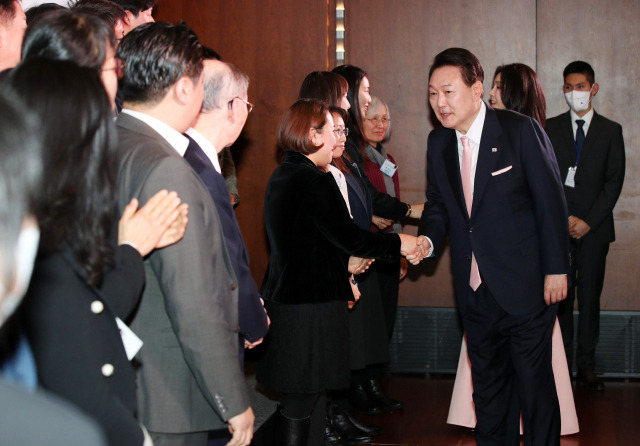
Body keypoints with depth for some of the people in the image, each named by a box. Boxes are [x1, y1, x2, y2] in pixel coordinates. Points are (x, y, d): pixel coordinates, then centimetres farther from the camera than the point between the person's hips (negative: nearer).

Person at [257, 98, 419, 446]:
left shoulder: (282, 176, 13)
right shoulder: (314, 181, -17)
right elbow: (348, 236, -15)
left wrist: (344, 263, 19)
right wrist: (398, 243, -2)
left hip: (283, 297, 9)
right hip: (311, 305, -9)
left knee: (301, 402, 15)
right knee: (301, 407, -3)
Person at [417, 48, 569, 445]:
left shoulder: (521, 130, -12)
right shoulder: (439, 142, 5)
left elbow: (551, 203, -10)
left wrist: (556, 269, -11)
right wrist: (428, 240, -8)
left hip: (524, 284, -5)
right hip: (475, 289, 6)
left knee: (534, 380, 2)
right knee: (487, 381, 15)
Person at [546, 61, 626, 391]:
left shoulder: (610, 131, 8)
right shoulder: (550, 128, 8)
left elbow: (614, 181, 3)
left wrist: (589, 221, -7)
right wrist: (563, 218, -7)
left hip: (594, 227, 0)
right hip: (557, 226, 0)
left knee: (590, 298, 1)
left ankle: (586, 366, 6)